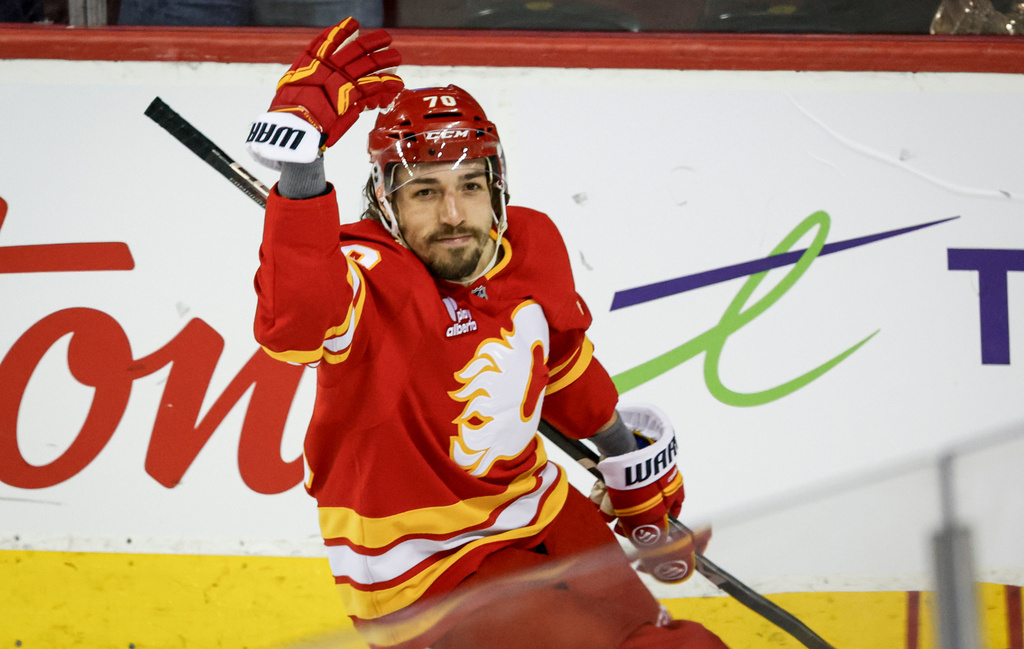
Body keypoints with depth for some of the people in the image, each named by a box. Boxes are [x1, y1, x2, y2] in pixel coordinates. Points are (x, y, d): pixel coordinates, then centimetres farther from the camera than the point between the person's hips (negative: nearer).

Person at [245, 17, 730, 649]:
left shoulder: (533, 243, -5)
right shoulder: (366, 274, -25)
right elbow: (294, 320, -50)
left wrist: (634, 462, 26)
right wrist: (300, 169, -60)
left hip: (542, 507, 7)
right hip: (427, 568, -7)